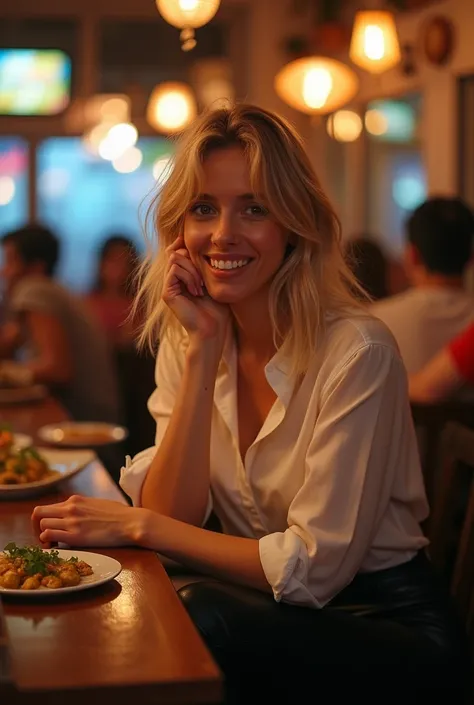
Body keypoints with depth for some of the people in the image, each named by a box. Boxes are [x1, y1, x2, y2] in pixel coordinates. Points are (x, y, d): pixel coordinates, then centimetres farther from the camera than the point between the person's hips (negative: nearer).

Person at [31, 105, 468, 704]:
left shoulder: (356, 350, -20)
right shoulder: (183, 341, 0)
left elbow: (313, 567, -19)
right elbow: (170, 513, -12)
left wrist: (138, 526, -17)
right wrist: (203, 348, -18)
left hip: (390, 626, -4)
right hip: (281, 615, 4)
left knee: (200, 615, -29)